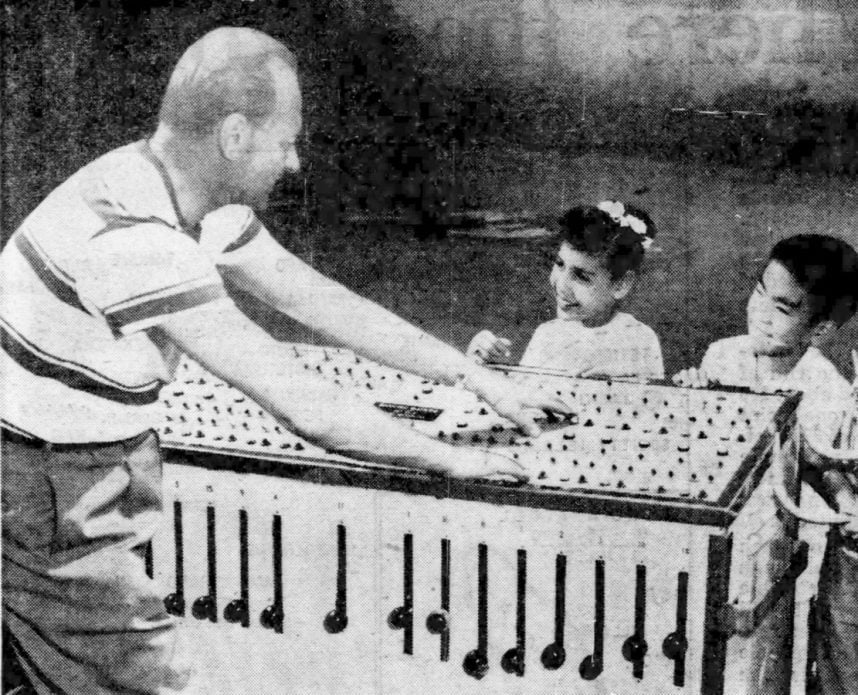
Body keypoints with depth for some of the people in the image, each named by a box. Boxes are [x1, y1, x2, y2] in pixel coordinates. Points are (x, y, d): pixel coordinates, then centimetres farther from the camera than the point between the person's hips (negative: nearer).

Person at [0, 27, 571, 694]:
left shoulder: (196, 193, -1)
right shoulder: (128, 233, -32)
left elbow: (320, 300, 7)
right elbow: (304, 407, -31)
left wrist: (479, 378, 6)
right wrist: (447, 459, -17)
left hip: (109, 467, 9)